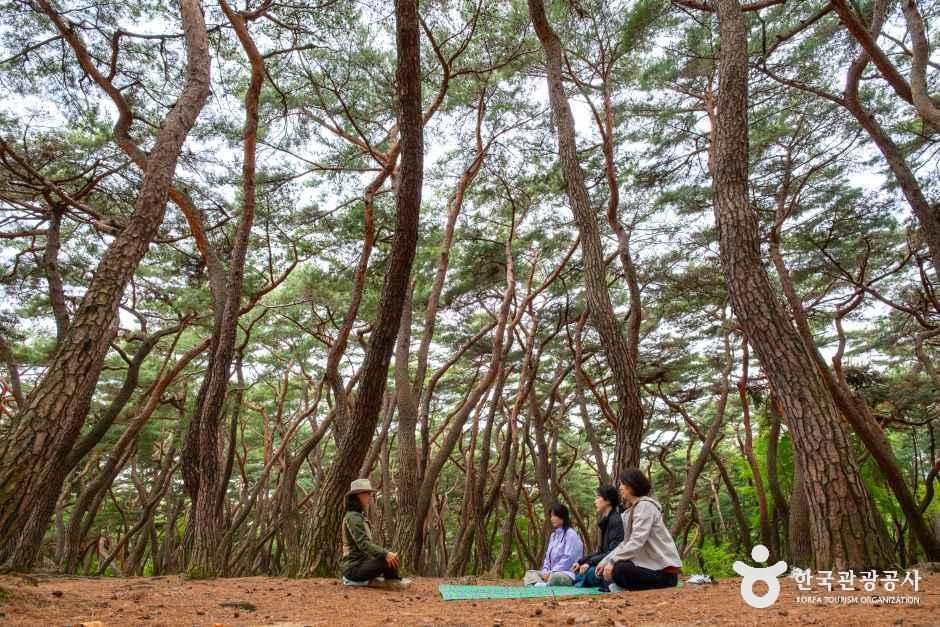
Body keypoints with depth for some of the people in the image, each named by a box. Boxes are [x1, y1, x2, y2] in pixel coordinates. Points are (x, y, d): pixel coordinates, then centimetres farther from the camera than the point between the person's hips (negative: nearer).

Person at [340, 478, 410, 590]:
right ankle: (393, 581, 0)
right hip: (354, 567, -10)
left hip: (361, 562, 10)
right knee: (389, 560, -25)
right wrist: (386, 554, -35)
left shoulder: (361, 517, 16)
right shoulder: (353, 517, -14)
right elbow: (363, 543, -25)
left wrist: (386, 553, 4)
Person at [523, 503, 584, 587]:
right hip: (551, 573, 9)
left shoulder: (570, 534, -5)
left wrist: (551, 572, -15)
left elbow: (568, 559, -14)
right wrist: (545, 571, 0)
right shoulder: (553, 535, 20)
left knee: (555, 577, -40)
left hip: (566, 574, -9)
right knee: (529, 573, -8)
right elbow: (548, 557, 19)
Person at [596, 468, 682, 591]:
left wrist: (612, 562, -23)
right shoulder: (631, 510, 15)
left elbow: (636, 542, -23)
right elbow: (626, 543, 14)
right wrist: (605, 562, 5)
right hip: (651, 565, 8)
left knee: (619, 570, -28)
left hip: (664, 571, -8)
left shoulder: (645, 505, -14)